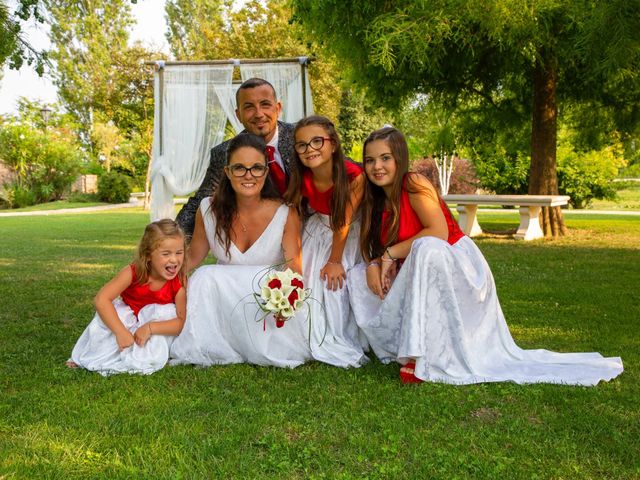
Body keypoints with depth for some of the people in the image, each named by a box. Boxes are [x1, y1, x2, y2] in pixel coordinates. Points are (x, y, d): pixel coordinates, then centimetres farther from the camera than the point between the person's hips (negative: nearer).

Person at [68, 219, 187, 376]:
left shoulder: (179, 283, -25)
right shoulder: (132, 273, -27)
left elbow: (181, 321, -26)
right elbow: (101, 300, -35)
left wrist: (150, 328, -39)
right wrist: (121, 332, -42)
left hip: (156, 321, 0)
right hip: (127, 317, 0)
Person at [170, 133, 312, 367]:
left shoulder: (285, 215, -14)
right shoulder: (209, 210, -7)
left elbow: (294, 269, -18)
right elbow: (193, 257, 7)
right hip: (222, 300, 2)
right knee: (204, 276, -28)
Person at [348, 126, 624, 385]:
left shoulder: (414, 185, -15)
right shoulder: (375, 201, 7)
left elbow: (438, 232, -26)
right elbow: (376, 249, 7)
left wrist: (391, 253, -20)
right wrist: (374, 265, -16)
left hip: (456, 266, -7)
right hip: (419, 276, 8)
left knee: (425, 247, -37)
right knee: (357, 276, -2)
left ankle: (423, 355, -32)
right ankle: (402, 345, 0)